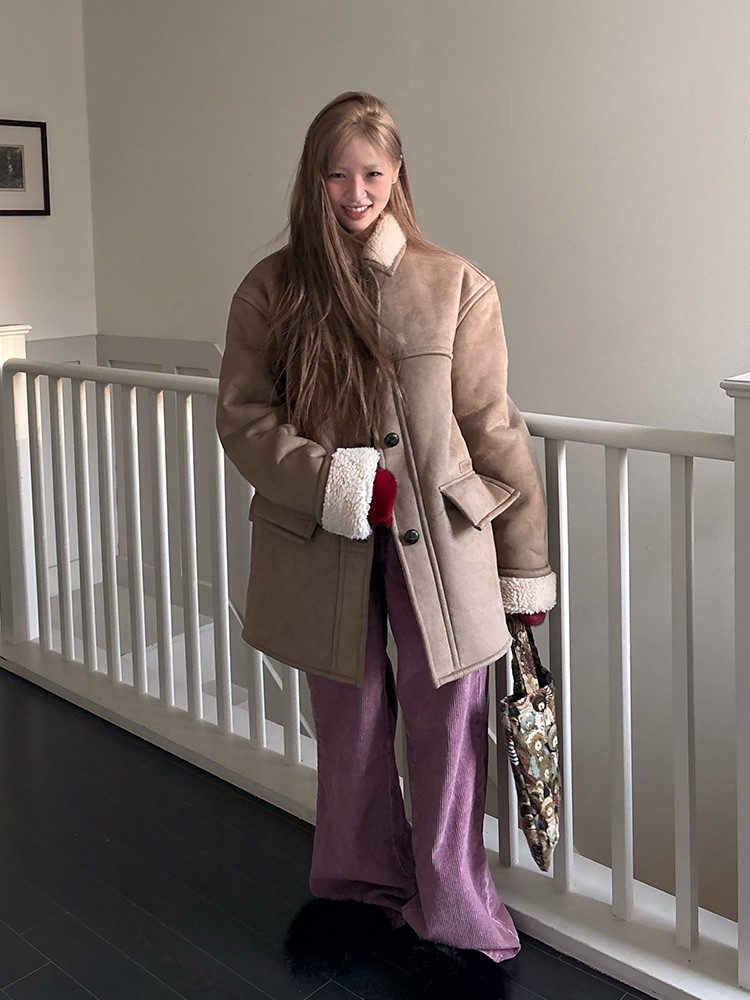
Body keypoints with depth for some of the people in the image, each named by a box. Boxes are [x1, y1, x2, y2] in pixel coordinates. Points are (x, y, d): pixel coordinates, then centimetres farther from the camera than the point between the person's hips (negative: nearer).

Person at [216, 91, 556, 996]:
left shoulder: (456, 286, -2)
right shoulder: (272, 289, 1)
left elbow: (493, 430, -1)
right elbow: (240, 413, 0)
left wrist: (527, 568, 1)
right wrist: (333, 482, -15)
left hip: (439, 542, -1)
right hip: (322, 544, 2)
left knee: (445, 725, 3)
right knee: (349, 724, 15)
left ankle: (454, 917, 23)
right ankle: (360, 886, 38)